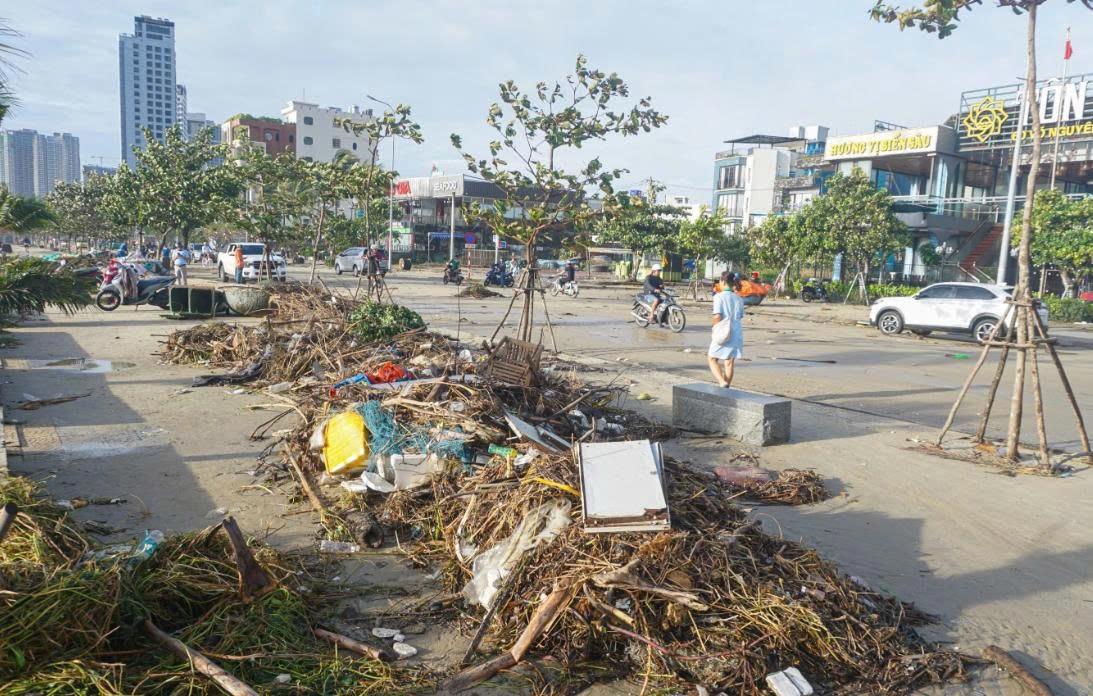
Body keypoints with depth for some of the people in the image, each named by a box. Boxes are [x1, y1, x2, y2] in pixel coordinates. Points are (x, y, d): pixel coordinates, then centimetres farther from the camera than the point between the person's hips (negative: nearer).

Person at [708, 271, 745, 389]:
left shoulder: (719, 296, -11)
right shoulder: (739, 299, 6)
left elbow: (717, 316, -17)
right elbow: (740, 316, 10)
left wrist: (715, 331, -4)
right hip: (736, 333, 5)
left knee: (712, 359, 10)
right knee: (729, 362, 11)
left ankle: (722, 382, -10)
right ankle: (726, 388, 17)